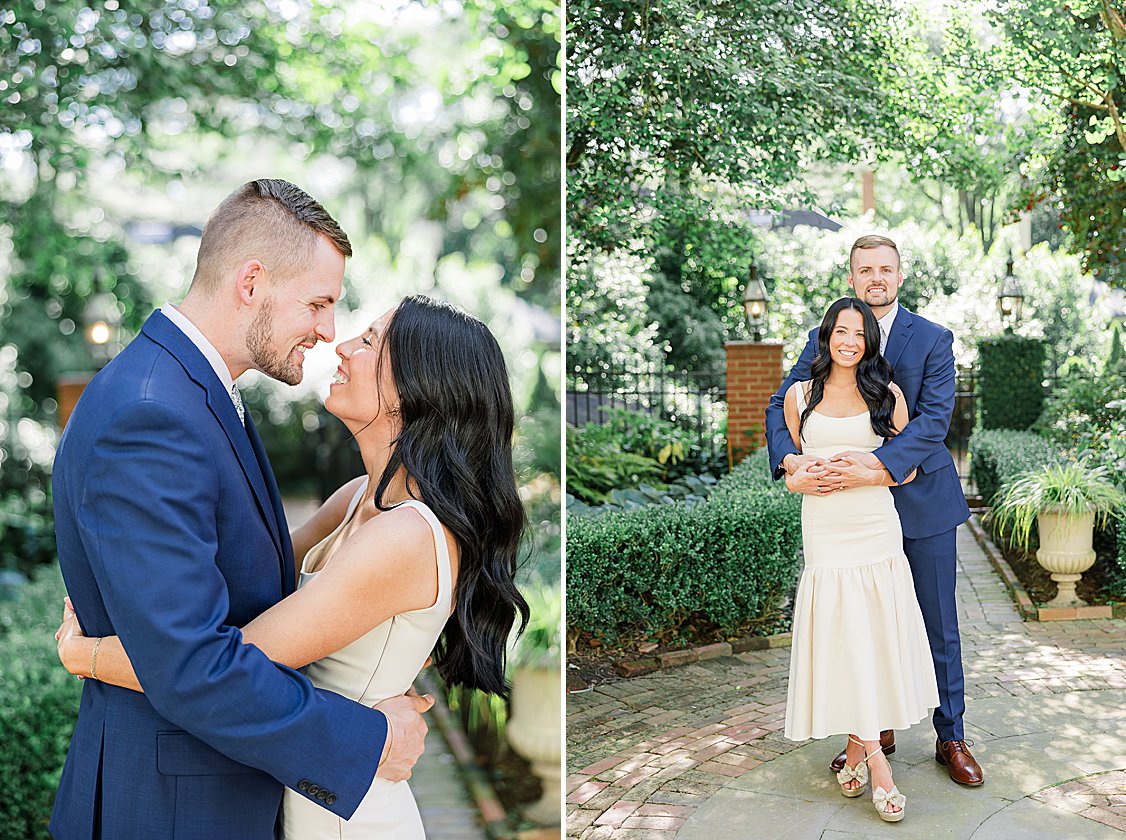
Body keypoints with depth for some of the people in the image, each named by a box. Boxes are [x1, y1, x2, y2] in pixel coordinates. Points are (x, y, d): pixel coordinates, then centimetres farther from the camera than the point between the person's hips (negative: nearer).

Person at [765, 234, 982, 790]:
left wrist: (880, 466, -31)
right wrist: (789, 459, -24)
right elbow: (781, 406, -3)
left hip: (923, 500, -2)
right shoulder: (822, 340, 1)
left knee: (939, 624, 8)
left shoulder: (933, 339, -6)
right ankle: (875, 731, 27)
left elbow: (935, 418, -17)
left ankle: (951, 738, 23)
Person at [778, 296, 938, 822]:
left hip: (876, 529, 0)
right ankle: (874, 760, 1)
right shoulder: (799, 395, 8)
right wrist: (799, 481, -5)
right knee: (840, 637, -5)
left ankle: (857, 747, 16)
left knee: (875, 636, 1)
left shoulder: (887, 394, 5)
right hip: (824, 534, 0)